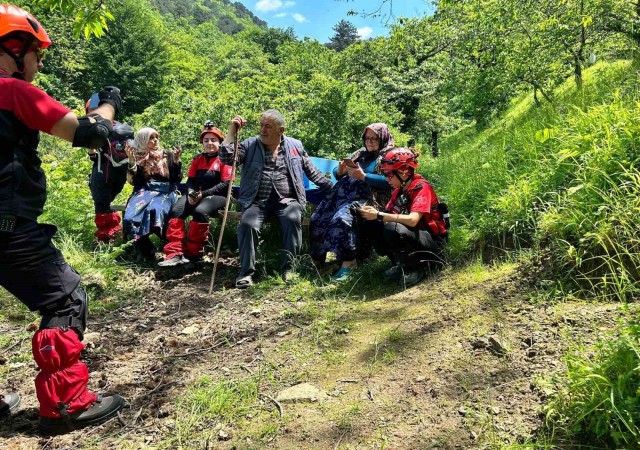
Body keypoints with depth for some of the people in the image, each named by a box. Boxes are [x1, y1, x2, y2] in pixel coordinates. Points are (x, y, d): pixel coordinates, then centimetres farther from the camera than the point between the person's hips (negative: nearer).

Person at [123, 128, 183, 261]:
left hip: (165, 192, -1)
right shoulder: (138, 158, 13)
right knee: (132, 215, -31)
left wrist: (176, 160, -6)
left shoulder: (167, 156, 14)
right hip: (144, 191, 1)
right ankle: (147, 253, -23)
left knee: (155, 211, -37)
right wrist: (131, 161, -7)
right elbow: (135, 181, 4)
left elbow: (177, 179, 7)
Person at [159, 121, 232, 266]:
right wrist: (191, 192, -10)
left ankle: (193, 254, -22)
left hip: (217, 195, -5)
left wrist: (203, 194, -18)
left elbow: (226, 184, -10)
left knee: (200, 211, -35)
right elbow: (190, 180, 14)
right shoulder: (198, 159, 17)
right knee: (176, 211, -21)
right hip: (196, 194, 6)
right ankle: (175, 253, -23)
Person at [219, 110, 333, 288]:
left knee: (293, 219, -32)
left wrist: (333, 187, 18)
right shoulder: (250, 145, 10)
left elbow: (312, 172, 21)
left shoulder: (295, 145, 14)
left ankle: (288, 267, -18)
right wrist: (232, 130, -5)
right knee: (247, 224, -30)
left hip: (287, 200, 0)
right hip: (257, 200, 0)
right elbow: (226, 158, -2)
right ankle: (246, 271, -17)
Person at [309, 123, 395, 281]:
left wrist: (363, 176, -15)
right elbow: (337, 174, 25)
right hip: (341, 192, 7)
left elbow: (388, 181, -11)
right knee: (317, 219, -12)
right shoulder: (360, 153, 27)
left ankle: (348, 261, -25)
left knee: (341, 219, -34)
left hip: (364, 197, -7)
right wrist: (341, 170, 1)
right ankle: (316, 259, -2)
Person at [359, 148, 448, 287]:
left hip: (433, 240, -8)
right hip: (410, 235, 8)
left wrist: (379, 215, -31)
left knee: (392, 229, -34)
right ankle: (401, 263, 1)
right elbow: (389, 214, 1)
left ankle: (416, 266, -10)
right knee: (372, 224, -9)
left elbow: (412, 220, -31)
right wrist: (373, 212, -20)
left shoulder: (421, 187, -18)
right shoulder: (398, 190, 6)